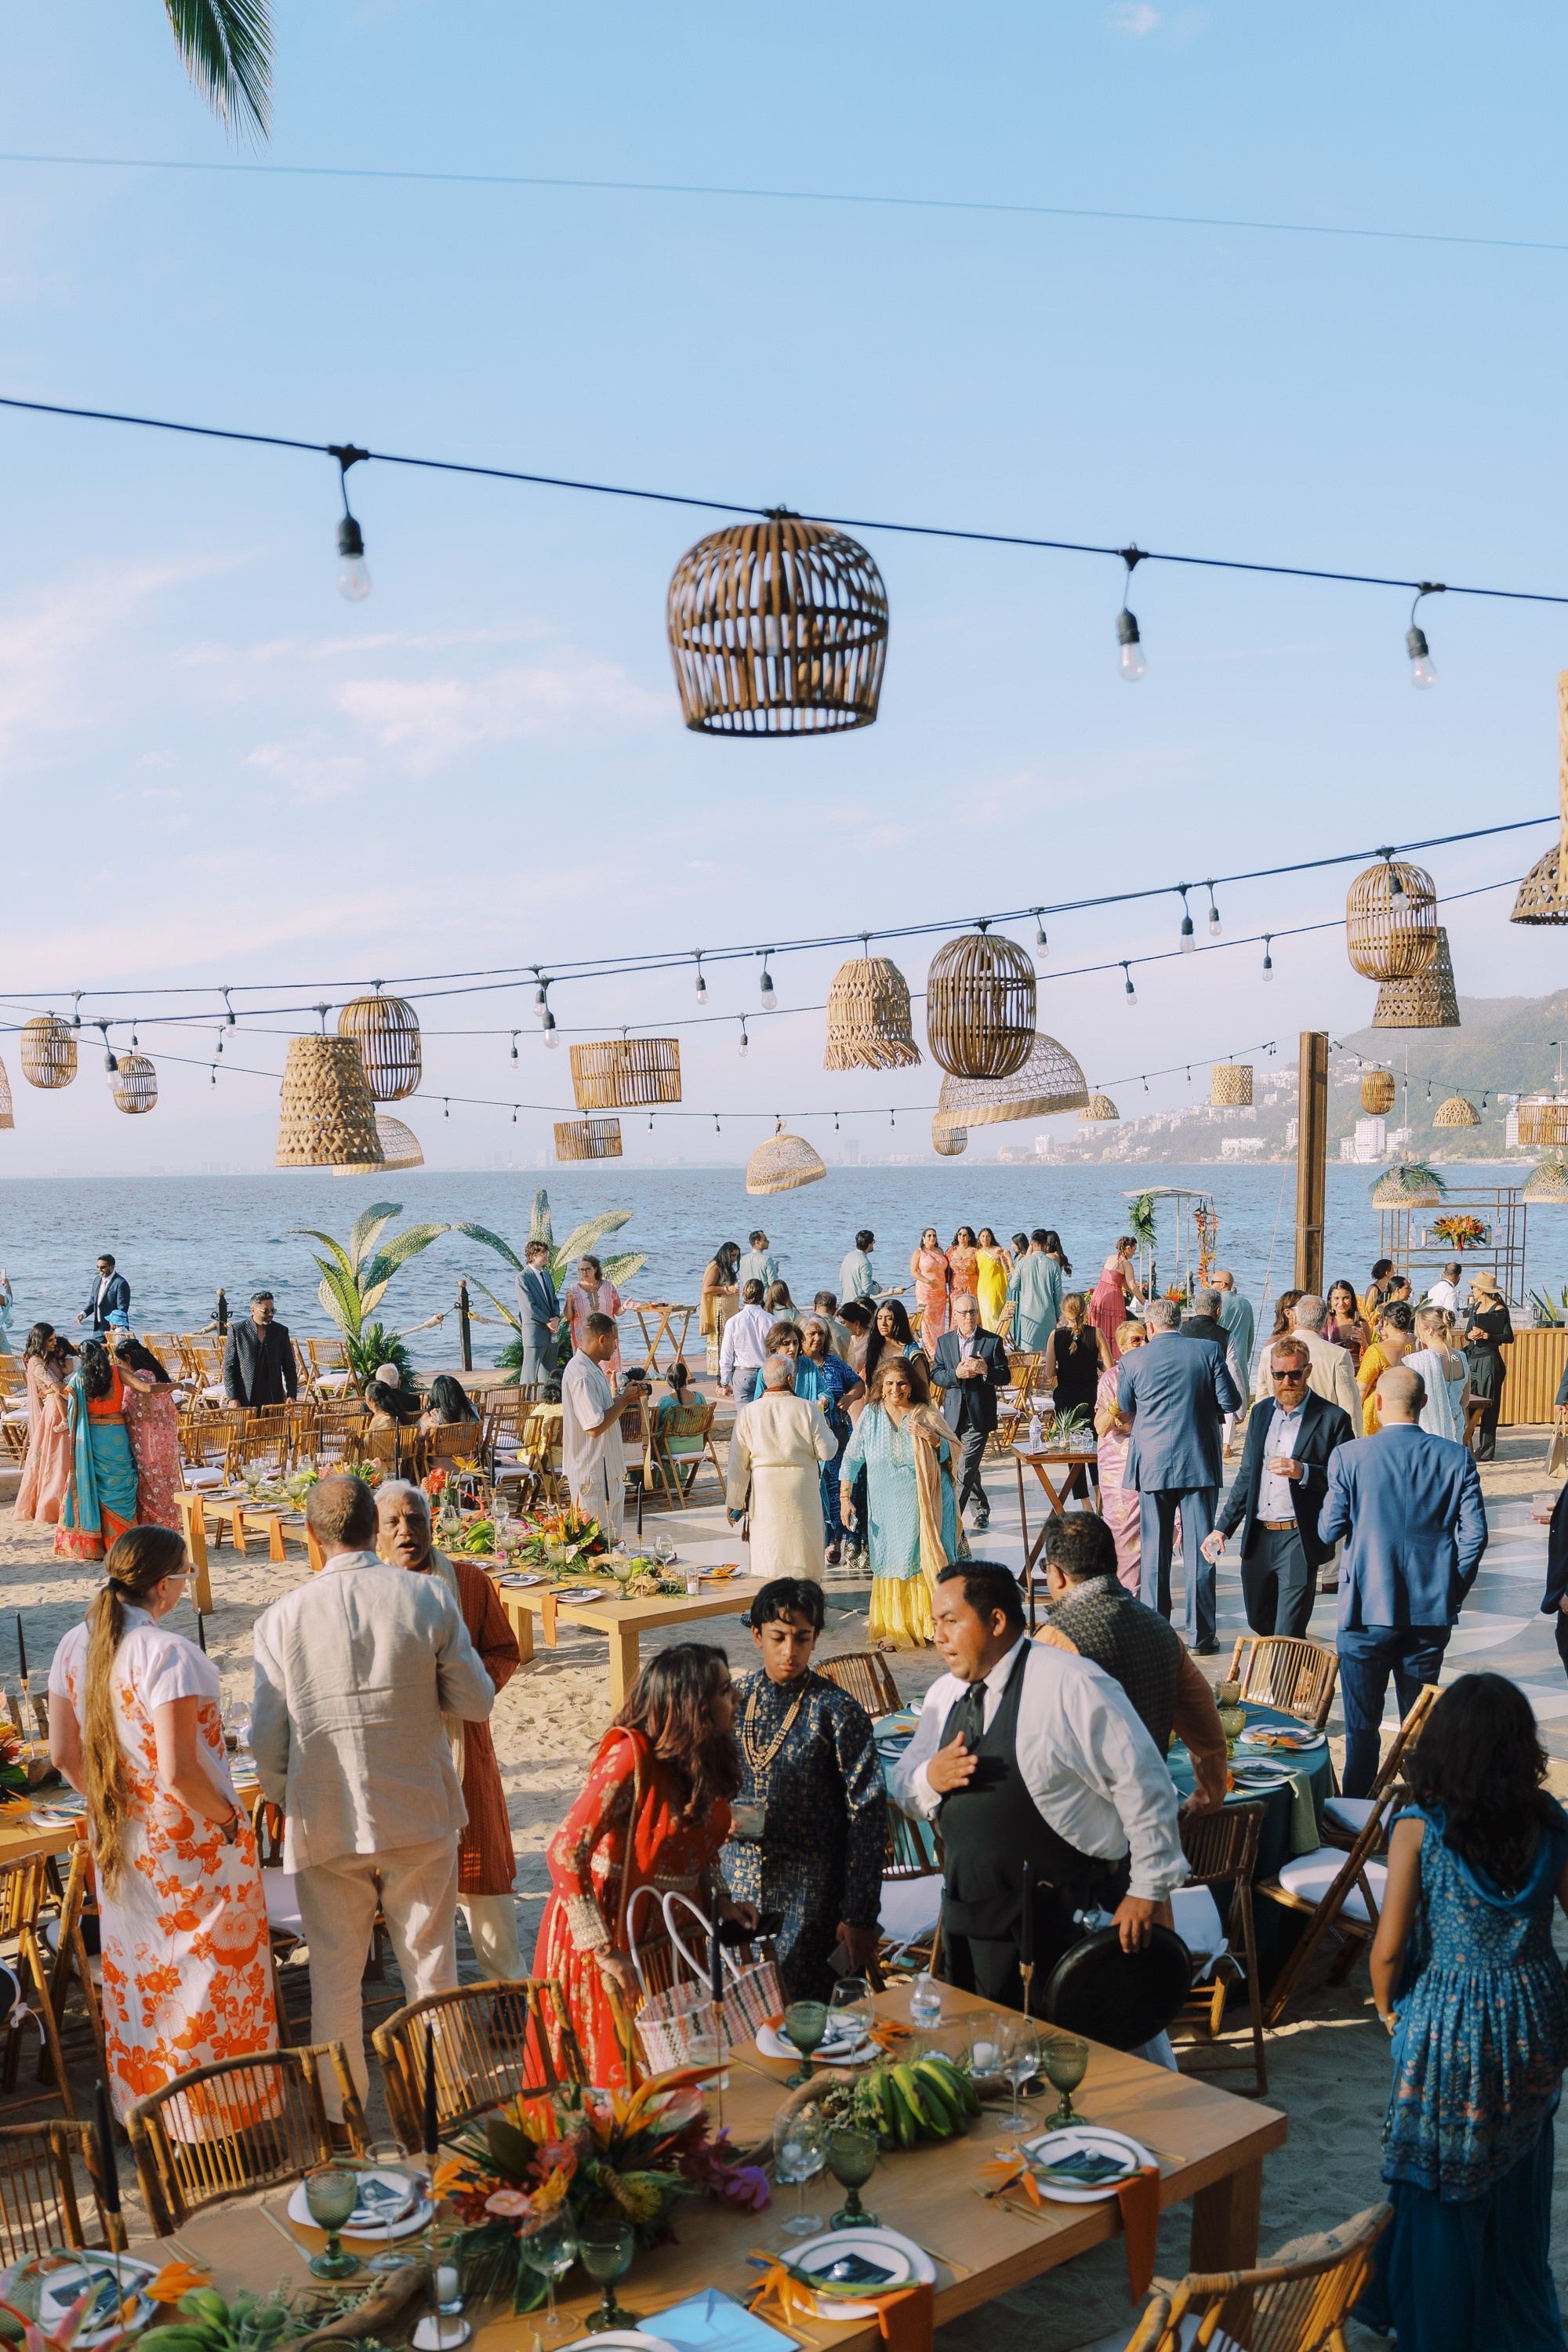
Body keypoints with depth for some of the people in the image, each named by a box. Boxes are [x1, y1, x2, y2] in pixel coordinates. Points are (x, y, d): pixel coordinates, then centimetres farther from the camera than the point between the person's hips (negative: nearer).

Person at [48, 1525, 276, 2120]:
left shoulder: (75, 1647, -4)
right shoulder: (169, 1654, -26)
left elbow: (64, 1754, 5)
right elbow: (180, 1773, -27)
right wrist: (228, 1819, -11)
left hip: (119, 1842, 7)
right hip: (190, 1842, -7)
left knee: (136, 1972, 21)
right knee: (213, 1976, 10)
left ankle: (142, 2105, 36)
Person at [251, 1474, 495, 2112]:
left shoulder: (281, 1619, -9)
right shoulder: (429, 1598, -10)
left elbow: (266, 1744, -4)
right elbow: (476, 1703, -4)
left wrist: (287, 1803, 14)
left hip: (324, 1821, 0)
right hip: (420, 1815, 0)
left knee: (334, 1975, 14)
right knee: (430, 1963, 14)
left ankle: (341, 2114, 24)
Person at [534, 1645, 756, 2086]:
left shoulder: (706, 1756, 0)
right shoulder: (631, 1759, -25)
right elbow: (564, 1853, -27)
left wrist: (719, 1899, -1)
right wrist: (604, 1950, -27)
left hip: (669, 1931, 7)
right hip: (613, 1932, -7)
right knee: (614, 2074, 7)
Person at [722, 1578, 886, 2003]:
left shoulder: (838, 1711, -9)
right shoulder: (735, 1700, 3)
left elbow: (867, 1816, -9)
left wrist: (860, 1916, -11)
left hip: (810, 1900, -4)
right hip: (737, 1889, 4)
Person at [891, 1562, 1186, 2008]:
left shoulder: (1073, 1686, -15)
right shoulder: (944, 1695, 7)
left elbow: (1144, 1787, -13)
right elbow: (904, 1786, 15)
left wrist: (1148, 1891, -10)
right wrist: (929, 1779, -9)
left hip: (1066, 1924, -7)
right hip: (970, 1918, 7)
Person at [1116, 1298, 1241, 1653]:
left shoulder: (1133, 1361, -3)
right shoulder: (1209, 1351, -4)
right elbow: (1231, 1402, -4)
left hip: (1152, 1464, 0)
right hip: (1200, 1463, 0)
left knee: (1154, 1551, 9)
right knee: (1199, 1550, 5)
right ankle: (1200, 1635, 8)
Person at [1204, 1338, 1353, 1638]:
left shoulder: (1333, 1418, -5)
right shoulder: (1261, 1413, 12)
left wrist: (1303, 1473, -23)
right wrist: (1222, 1528, 15)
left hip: (1300, 1541, -6)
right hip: (1257, 1538, 6)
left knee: (1288, 1636, -7)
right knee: (1259, 1623, 16)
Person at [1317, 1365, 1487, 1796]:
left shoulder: (1350, 1456, -9)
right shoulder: (1456, 1458, -3)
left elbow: (1329, 1530, -5)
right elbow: (1474, 1534, -4)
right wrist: (1453, 1594, 7)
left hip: (1367, 1607, -2)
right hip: (1431, 1609, 2)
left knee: (1361, 1724, 7)